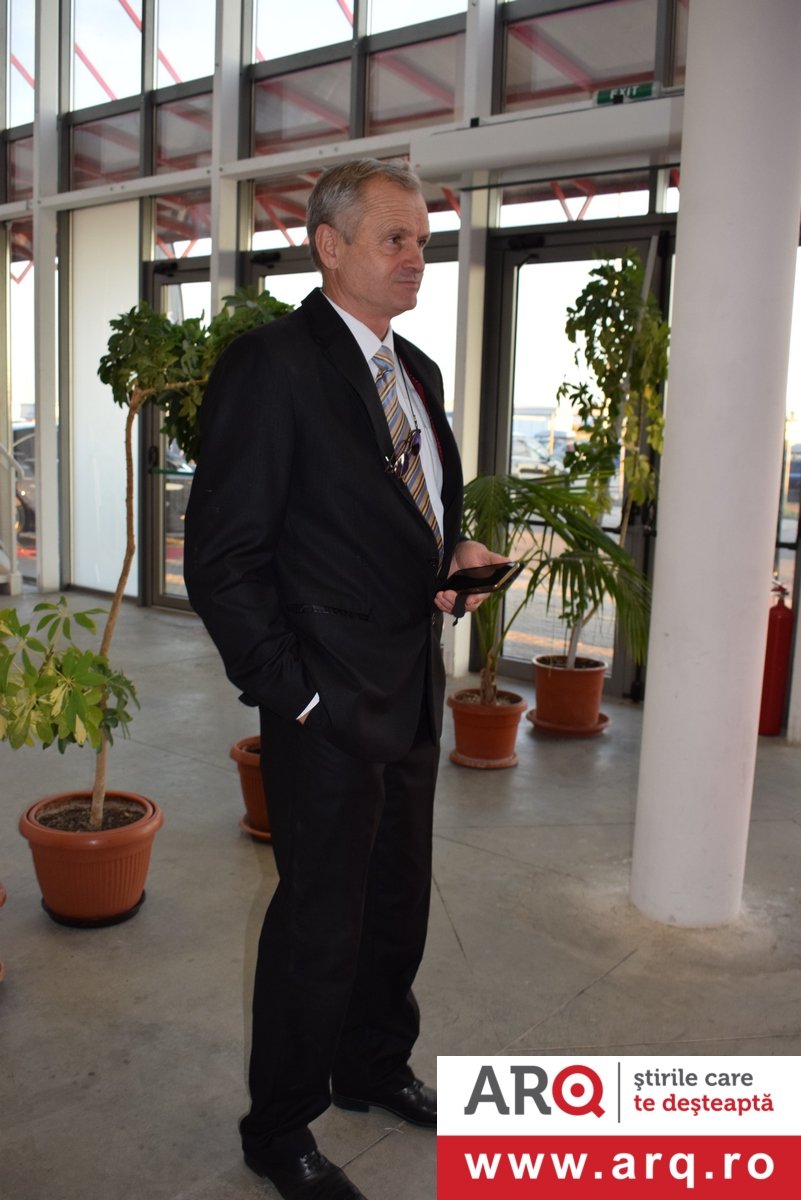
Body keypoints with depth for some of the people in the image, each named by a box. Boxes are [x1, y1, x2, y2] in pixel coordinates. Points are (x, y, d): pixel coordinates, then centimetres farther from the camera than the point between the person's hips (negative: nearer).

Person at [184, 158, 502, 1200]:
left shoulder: (417, 371, 12)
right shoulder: (270, 365, -14)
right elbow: (222, 560, -17)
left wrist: (455, 554, 0)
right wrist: (291, 693, -16)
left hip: (414, 695, 8)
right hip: (330, 709, -8)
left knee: (398, 906, 21)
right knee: (320, 926, 8)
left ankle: (376, 1068, 46)